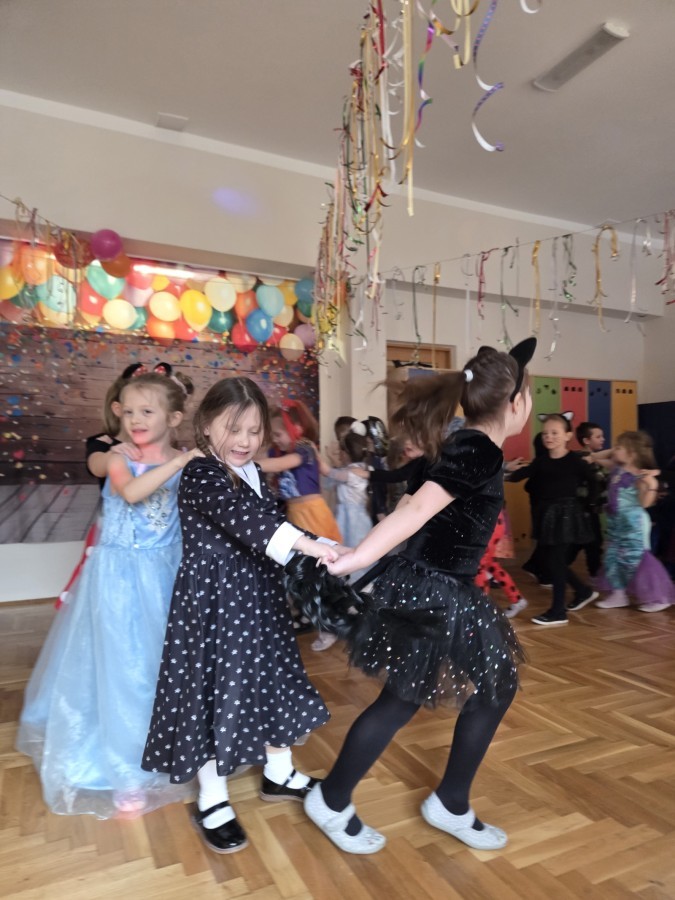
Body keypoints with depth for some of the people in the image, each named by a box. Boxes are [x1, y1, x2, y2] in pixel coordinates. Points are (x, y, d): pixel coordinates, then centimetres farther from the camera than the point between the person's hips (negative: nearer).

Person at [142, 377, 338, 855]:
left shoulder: (253, 473, 7)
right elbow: (240, 517, -35)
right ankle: (212, 800, 26)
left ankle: (279, 773, 39)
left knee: (272, 681, 18)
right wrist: (305, 542, -45)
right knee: (216, 690, 5)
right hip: (213, 599, -8)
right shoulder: (201, 474, -19)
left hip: (258, 595, 8)